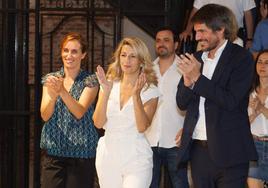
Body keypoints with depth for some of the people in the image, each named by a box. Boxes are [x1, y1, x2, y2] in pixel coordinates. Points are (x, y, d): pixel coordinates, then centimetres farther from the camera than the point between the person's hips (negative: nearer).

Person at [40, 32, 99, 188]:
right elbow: (45, 115, -4)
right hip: (54, 151, 2)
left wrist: (62, 91, -31)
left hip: (81, 153, -2)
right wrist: (52, 95, -25)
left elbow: (79, 112, -15)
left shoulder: (90, 80, -1)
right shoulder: (51, 79, 7)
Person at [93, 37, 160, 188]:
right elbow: (98, 123, -3)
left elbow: (142, 127, -13)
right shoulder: (110, 84, 6)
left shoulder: (150, 90, -1)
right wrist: (106, 92, -13)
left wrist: (136, 95, -22)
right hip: (108, 156, 3)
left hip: (136, 157, -3)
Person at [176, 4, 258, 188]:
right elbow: (182, 103, 11)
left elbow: (231, 101, -16)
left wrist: (197, 78, -14)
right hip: (198, 149, 6)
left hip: (228, 152, -5)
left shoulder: (241, 57, -6)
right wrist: (187, 81, -10)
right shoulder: (196, 59, 11)